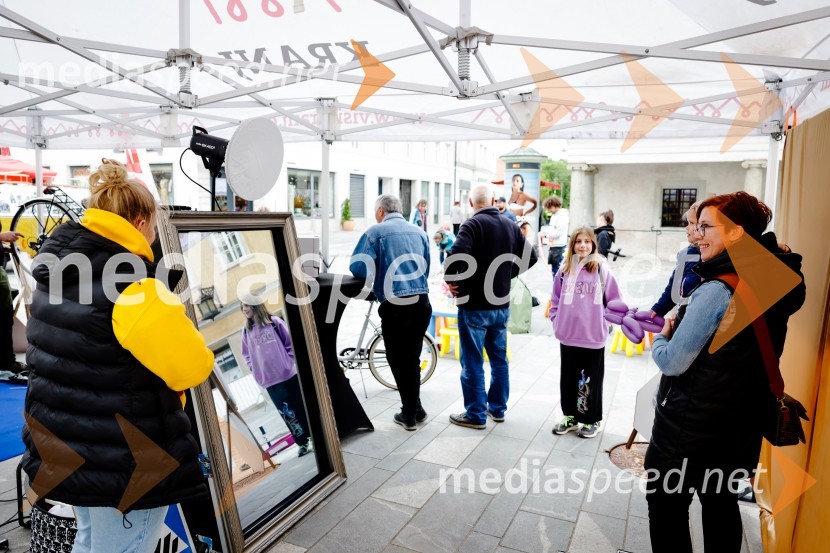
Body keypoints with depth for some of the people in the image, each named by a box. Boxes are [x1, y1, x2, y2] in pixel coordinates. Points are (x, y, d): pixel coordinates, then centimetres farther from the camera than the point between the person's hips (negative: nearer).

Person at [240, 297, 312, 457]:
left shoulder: (274, 322, -4)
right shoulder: (247, 331, 6)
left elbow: (291, 343, 0)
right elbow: (246, 355, 15)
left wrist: (290, 362, -5)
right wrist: (257, 372, 6)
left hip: (290, 375, -2)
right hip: (270, 381, 3)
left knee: (303, 407, 8)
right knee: (287, 414, 5)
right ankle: (302, 443, 16)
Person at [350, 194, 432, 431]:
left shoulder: (376, 232, -4)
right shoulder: (419, 232, 11)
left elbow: (359, 268, -10)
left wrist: (375, 275, 11)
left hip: (395, 306, -5)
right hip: (421, 302, 5)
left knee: (398, 360, 11)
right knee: (412, 358, 19)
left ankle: (410, 414, 19)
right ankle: (415, 409, 28)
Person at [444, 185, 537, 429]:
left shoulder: (473, 224, -15)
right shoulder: (510, 225, 6)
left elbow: (457, 255, -31)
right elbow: (530, 256, 12)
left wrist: (451, 281, -15)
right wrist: (507, 273, 13)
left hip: (474, 305, -7)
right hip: (501, 304, 7)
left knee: (473, 362, 4)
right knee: (499, 358, 17)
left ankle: (476, 415, 12)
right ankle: (498, 408, 29)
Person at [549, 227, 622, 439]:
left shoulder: (602, 270, -6)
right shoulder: (564, 270, 2)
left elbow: (614, 301, 1)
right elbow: (555, 301, 12)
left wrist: (602, 323, -3)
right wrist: (558, 323, 4)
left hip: (594, 339, -3)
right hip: (567, 338, 3)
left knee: (592, 380, 10)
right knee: (568, 379, 14)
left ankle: (592, 420, 26)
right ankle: (570, 416, 31)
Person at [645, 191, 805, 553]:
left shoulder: (716, 291, -24)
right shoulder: (774, 283, 2)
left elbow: (673, 362, -21)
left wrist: (661, 337, -2)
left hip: (690, 428, -8)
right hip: (741, 427, 8)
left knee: (667, 508, 8)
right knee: (722, 504, 23)